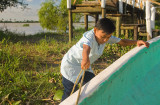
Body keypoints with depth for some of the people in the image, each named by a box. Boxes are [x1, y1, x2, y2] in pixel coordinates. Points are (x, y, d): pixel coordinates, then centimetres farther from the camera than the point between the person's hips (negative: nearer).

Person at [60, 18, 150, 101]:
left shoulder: (106, 36, -10)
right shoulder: (89, 37, -34)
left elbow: (122, 42, -3)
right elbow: (86, 47, -57)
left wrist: (136, 42, -19)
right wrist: (85, 58, -79)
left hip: (84, 66, 8)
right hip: (71, 66, -8)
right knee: (70, 95, -7)